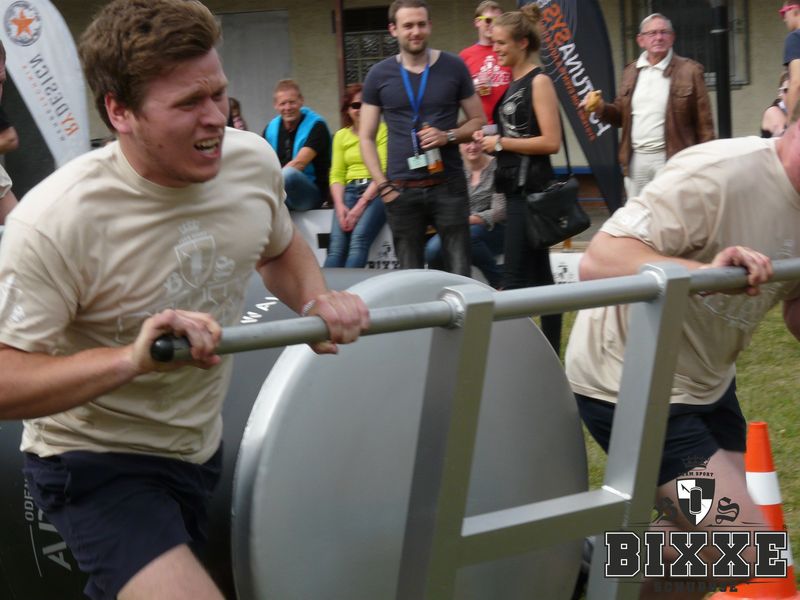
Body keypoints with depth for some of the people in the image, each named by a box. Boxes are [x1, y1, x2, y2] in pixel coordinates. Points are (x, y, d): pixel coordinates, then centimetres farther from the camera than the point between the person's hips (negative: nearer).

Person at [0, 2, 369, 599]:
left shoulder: (253, 160, -11)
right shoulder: (56, 222, -29)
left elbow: (280, 249, 10)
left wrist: (316, 300, -11)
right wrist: (132, 358, -43)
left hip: (202, 445, 6)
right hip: (97, 462, -6)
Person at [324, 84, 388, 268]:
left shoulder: (383, 130, 2)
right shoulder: (341, 136, 17)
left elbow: (383, 171, -6)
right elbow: (336, 175, 12)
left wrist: (360, 205, -15)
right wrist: (340, 206, -8)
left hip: (376, 191, -4)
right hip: (350, 191, 4)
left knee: (359, 237, -29)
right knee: (336, 245, -20)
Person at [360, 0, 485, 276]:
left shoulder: (453, 67, 4)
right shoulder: (379, 75, 5)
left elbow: (478, 120, 9)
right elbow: (366, 138, 8)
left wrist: (449, 136, -11)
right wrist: (382, 186, -3)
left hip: (448, 184, 0)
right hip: (402, 190, 1)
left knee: (459, 272, -2)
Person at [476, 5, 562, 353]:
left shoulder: (538, 81, -10)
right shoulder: (511, 82, 15)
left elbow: (551, 141, -18)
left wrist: (501, 143, -13)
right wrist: (489, 140, 6)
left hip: (532, 189, -9)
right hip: (515, 187, 9)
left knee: (515, 276, -9)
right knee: (538, 274, 11)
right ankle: (550, 352, 17)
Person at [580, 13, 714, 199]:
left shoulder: (689, 70, -2)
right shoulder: (631, 71, 12)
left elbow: (703, 123, -3)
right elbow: (621, 116, 18)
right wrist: (601, 108, -3)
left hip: (672, 160, -5)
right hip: (636, 159, 5)